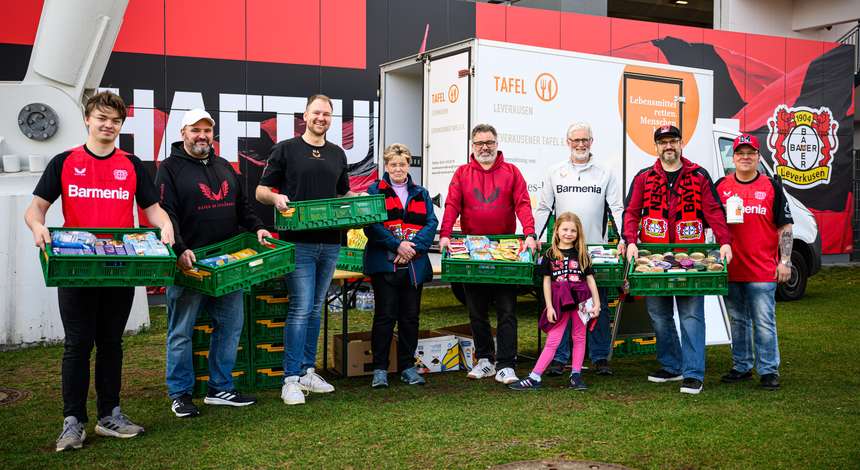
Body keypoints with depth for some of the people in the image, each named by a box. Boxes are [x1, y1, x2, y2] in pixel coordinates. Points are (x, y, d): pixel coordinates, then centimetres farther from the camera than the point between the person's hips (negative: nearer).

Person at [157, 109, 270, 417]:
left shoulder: (225, 167, 18)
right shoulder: (170, 169, -3)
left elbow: (242, 205, 22)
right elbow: (165, 214, -12)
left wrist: (257, 227, 3)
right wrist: (179, 250, -25)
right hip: (188, 264, -6)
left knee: (231, 324, 8)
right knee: (181, 330, 3)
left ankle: (221, 389, 20)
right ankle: (180, 394, 14)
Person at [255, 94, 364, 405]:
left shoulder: (337, 154, 15)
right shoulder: (285, 149, 1)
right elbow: (261, 191, 0)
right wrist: (276, 197, -21)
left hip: (330, 242, 5)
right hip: (299, 242, -5)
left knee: (315, 309, 11)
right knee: (301, 308, -8)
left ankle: (307, 371, 20)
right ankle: (291, 379, -2)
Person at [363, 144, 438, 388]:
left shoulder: (420, 193, 16)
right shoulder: (375, 191, 5)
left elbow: (431, 223, 5)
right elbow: (371, 225, -6)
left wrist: (413, 248, -11)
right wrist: (397, 245, -17)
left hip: (414, 265, 4)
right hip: (384, 264, -3)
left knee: (410, 316, 7)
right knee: (385, 315, -4)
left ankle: (408, 366, 17)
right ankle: (380, 368, 4)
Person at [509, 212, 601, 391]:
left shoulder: (582, 254, 5)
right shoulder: (550, 255, 2)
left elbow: (590, 279, 7)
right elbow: (546, 282, 1)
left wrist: (596, 303, 1)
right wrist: (549, 306, -4)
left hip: (580, 301, 1)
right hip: (559, 302, -1)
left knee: (579, 338, 7)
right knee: (552, 341, -2)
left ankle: (576, 376, 16)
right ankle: (534, 378, -1)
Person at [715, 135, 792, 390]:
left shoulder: (772, 186, 3)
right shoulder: (721, 186, 8)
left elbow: (784, 227, 2)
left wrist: (785, 261, -4)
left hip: (763, 271, -3)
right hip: (730, 268, 3)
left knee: (764, 323, -2)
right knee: (738, 321, 13)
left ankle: (769, 371, 8)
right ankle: (741, 367, 23)